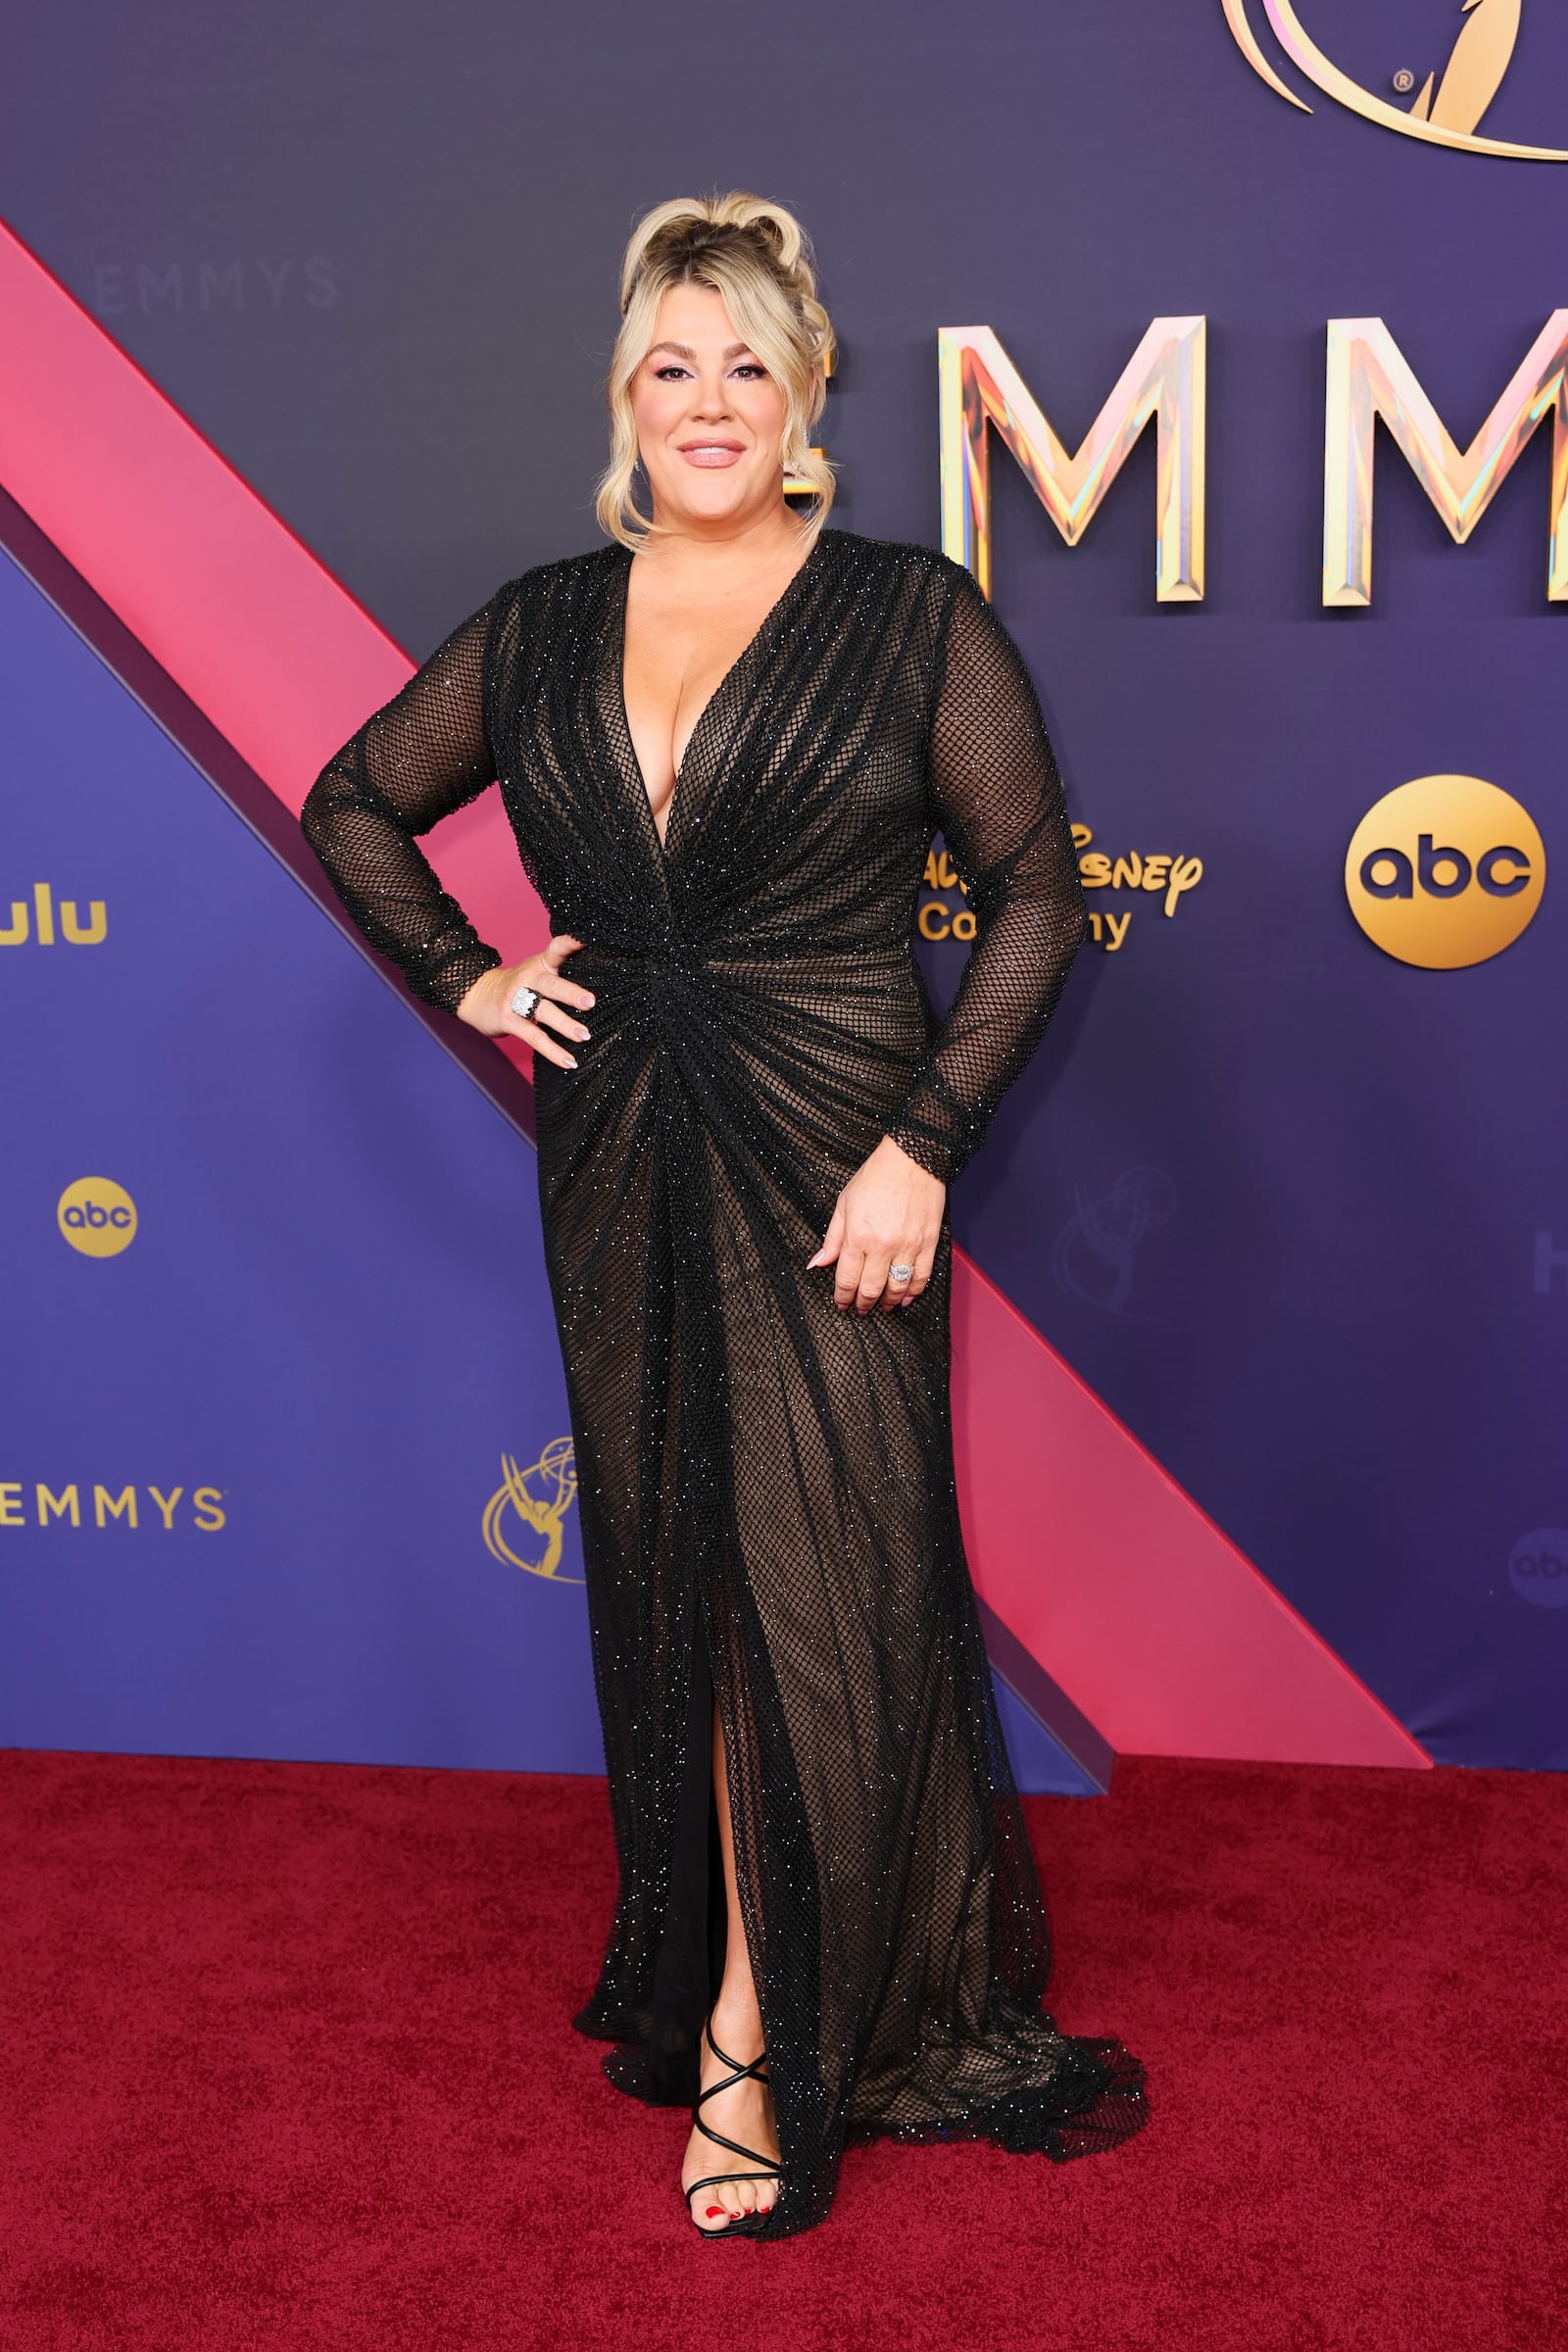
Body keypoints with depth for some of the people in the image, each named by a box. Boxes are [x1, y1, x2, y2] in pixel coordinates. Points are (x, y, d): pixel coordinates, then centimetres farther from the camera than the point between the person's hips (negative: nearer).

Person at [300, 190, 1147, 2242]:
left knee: (813, 1584, -1)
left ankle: (753, 2036, 15)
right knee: (671, 1578, 11)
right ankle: (732, 1993, 30)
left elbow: (1035, 889, -4)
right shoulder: (541, 629, 7)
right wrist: (464, 976, 6)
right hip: (620, 1171, 4)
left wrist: (924, 1143, -12)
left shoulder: (911, 615, -3)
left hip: (831, 1165, -3)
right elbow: (352, 801, 20)